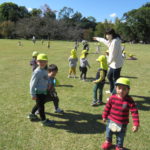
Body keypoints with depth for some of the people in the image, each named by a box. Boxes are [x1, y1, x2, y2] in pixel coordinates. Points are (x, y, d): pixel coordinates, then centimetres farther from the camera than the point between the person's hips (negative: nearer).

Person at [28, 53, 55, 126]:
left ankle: (32, 114, 44)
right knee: (41, 106, 3)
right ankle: (44, 120, 16)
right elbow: (32, 83, -21)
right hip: (38, 92, -9)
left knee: (39, 104, 24)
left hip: (44, 91, 9)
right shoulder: (37, 72, -20)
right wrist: (33, 94, -21)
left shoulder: (45, 71, 5)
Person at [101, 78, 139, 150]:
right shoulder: (112, 98, -15)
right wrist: (104, 116, 7)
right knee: (108, 133, 26)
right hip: (111, 121, 2)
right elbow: (107, 107, -1)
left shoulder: (129, 100, -21)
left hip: (122, 124, -2)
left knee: (120, 137, 19)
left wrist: (136, 124, -24)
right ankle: (108, 142, 56)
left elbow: (134, 112, -20)